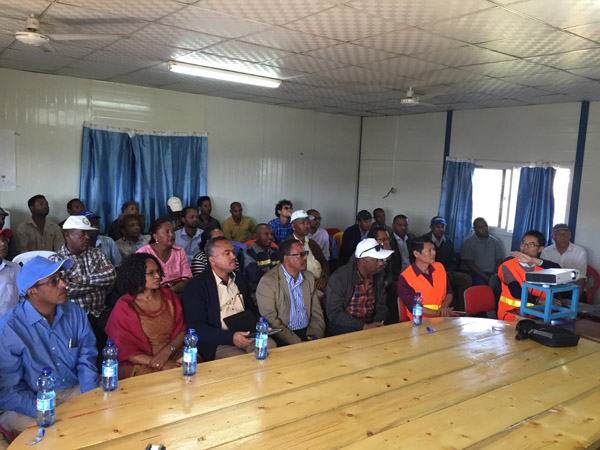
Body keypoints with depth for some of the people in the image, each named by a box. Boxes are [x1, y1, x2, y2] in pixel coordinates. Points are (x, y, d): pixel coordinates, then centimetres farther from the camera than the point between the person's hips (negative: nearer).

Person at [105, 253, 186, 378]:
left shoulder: (168, 296, 8)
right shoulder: (124, 307, -3)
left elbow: (182, 330, 6)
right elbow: (125, 350, -5)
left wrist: (167, 350, -15)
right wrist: (161, 364, -16)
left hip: (173, 355, 4)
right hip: (140, 364, -4)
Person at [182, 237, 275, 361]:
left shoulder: (239, 278, 18)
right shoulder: (195, 286, -4)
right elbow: (196, 327, -11)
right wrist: (231, 337, -23)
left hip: (246, 335, 6)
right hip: (217, 343, -6)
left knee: (271, 346, -23)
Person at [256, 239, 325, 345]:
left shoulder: (309, 277, 11)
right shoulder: (267, 282, -9)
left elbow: (317, 312, 12)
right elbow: (271, 321, -13)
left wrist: (315, 335, -6)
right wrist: (298, 342, -19)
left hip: (308, 332, 6)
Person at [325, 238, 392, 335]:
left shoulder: (378, 275, 4)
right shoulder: (339, 277, -15)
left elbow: (381, 306, 12)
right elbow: (334, 313, -18)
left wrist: (378, 323, -10)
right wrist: (364, 327, -24)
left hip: (370, 324, 5)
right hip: (344, 326, -5)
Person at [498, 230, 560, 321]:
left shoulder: (542, 266, 11)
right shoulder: (508, 266, -1)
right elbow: (515, 292, -14)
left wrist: (534, 261, -24)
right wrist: (539, 301, -25)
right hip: (512, 313, -4)